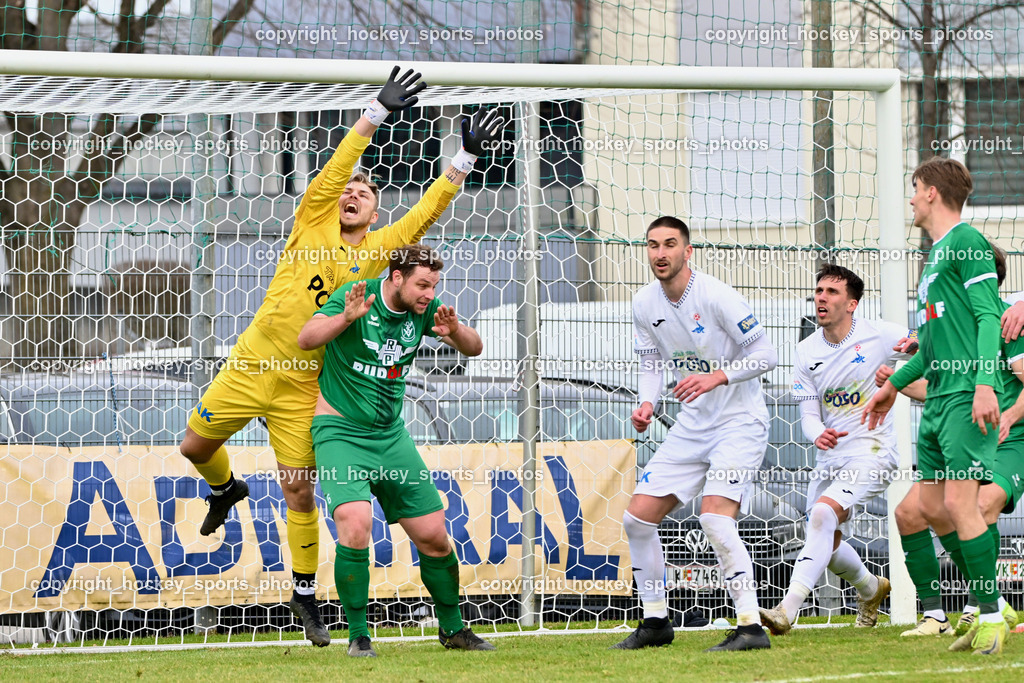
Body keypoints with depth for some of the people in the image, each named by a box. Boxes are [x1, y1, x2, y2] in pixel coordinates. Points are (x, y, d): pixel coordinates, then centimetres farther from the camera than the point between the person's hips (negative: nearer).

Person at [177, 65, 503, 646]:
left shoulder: (381, 249, 2)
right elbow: (337, 167, -12)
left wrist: (466, 159, -9)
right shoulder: (315, 222, -1)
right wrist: (377, 114, -23)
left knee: (300, 491, -2)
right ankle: (226, 489, 44)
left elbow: (428, 210, 1)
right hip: (251, 364, 1)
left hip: (303, 389, -1)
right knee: (196, 446, 9)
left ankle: (305, 592, 12)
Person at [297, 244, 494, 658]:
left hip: (391, 434, 5)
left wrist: (453, 331, -21)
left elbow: (474, 348, 2)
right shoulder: (356, 296, -14)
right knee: (355, 523, -25)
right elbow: (306, 340, -24)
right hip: (339, 432, -5)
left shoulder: (424, 309, -1)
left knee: (433, 534, 3)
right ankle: (358, 636, -12)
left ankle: (452, 628, 24)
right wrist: (345, 318, -42)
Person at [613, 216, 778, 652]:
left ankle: (751, 627, -21)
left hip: (740, 423, -7)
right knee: (638, 517, 3)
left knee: (714, 516, -25)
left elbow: (765, 356, -16)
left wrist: (716, 377, -29)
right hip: (692, 426, 7)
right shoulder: (645, 304, 1)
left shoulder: (715, 296, -18)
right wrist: (647, 404, -5)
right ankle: (655, 622, 17)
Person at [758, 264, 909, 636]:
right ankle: (871, 588, 42)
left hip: (871, 452, -6)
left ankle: (788, 609, -35)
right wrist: (818, 434, -21)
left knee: (823, 514, -27)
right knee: (826, 541, 10)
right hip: (830, 455, 6)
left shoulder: (879, 335, -8)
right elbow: (809, 414, 3)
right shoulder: (806, 351, 4)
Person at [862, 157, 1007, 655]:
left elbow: (989, 317, -15)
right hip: (939, 398, 10)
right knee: (932, 505, 6)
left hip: (968, 395, -10)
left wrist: (984, 383, -25)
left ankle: (991, 614, -11)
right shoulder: (935, 254, 22)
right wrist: (895, 384, 37)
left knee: (959, 501, -15)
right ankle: (988, 604, 11)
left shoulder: (967, 243, -6)